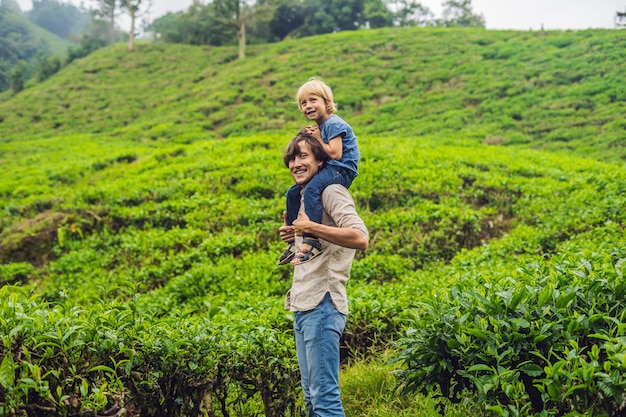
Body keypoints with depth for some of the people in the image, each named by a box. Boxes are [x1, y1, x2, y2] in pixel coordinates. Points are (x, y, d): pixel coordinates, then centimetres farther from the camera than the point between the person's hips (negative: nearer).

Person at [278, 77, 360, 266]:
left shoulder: (334, 124, -13)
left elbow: (335, 154, -21)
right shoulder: (319, 126, 15)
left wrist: (318, 138, -12)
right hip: (329, 169, 11)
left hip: (342, 170, -11)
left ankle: (312, 241, -40)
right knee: (292, 192, 9)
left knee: (311, 189, -35)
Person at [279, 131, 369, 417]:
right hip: (303, 306, 10)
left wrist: (309, 227, -17)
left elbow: (360, 238, -23)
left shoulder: (330, 191, -7)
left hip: (322, 305, -10)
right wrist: (293, 236, 11)